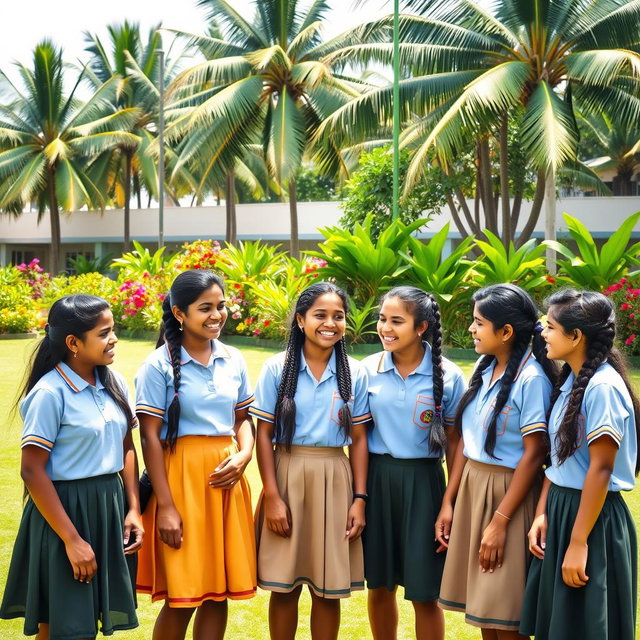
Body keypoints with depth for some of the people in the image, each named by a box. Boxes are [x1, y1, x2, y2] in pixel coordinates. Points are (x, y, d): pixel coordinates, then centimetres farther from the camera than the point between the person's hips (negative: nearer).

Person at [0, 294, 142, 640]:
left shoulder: (114, 384, 3)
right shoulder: (50, 392, -16)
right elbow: (32, 470, -17)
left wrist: (134, 509, 3)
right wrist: (71, 539, -18)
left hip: (110, 507, 6)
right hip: (65, 509, -6)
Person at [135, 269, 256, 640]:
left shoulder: (233, 359, 7)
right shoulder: (161, 364, -8)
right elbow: (150, 436, -9)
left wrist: (244, 455, -6)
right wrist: (166, 505, -13)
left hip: (226, 478, 5)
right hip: (181, 477, -5)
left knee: (219, 593, 9)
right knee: (182, 598, 0)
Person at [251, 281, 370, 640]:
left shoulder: (355, 374, 3)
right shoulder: (278, 369, -2)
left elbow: (359, 439, 5)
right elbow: (264, 435, -3)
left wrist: (359, 498, -1)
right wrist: (272, 496, -9)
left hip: (335, 481, 1)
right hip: (288, 477, -1)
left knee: (329, 589, 8)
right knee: (284, 586, 5)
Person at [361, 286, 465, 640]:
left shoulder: (448, 375, -6)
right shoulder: (368, 369, 0)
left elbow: (454, 442, -2)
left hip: (423, 481, -2)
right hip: (376, 477, 2)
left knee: (424, 594, 3)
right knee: (379, 585, 12)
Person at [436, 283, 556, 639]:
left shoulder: (532, 378, -16)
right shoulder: (484, 368, 7)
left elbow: (534, 454, -16)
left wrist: (500, 521, -17)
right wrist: (448, 502, 8)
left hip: (509, 493, -7)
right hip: (470, 488, 7)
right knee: (482, 607, 13)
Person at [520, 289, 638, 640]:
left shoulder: (603, 386, -20)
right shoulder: (569, 380, 7)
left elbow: (600, 470, -21)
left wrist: (579, 542, -19)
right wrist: (542, 513, 5)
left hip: (593, 518, -9)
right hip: (561, 508, 9)